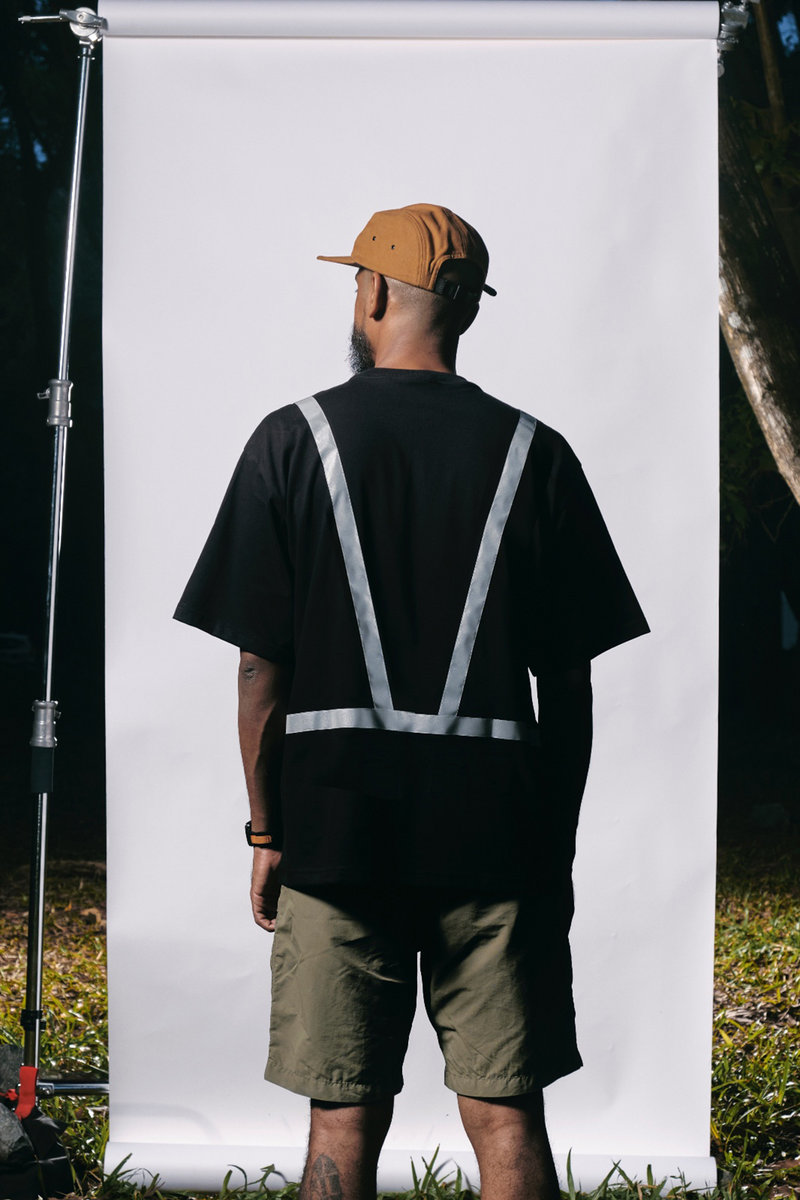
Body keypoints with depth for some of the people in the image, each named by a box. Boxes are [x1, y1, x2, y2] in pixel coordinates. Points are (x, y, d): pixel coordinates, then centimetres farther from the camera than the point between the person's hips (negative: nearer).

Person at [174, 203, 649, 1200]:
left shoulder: (295, 441, -2)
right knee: (506, 1117, 5)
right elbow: (569, 687, 2)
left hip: (336, 819, -1)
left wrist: (266, 834, 5)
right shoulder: (534, 455, 2)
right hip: (498, 830, 1)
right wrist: (556, 846, 11)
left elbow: (260, 667, -4)